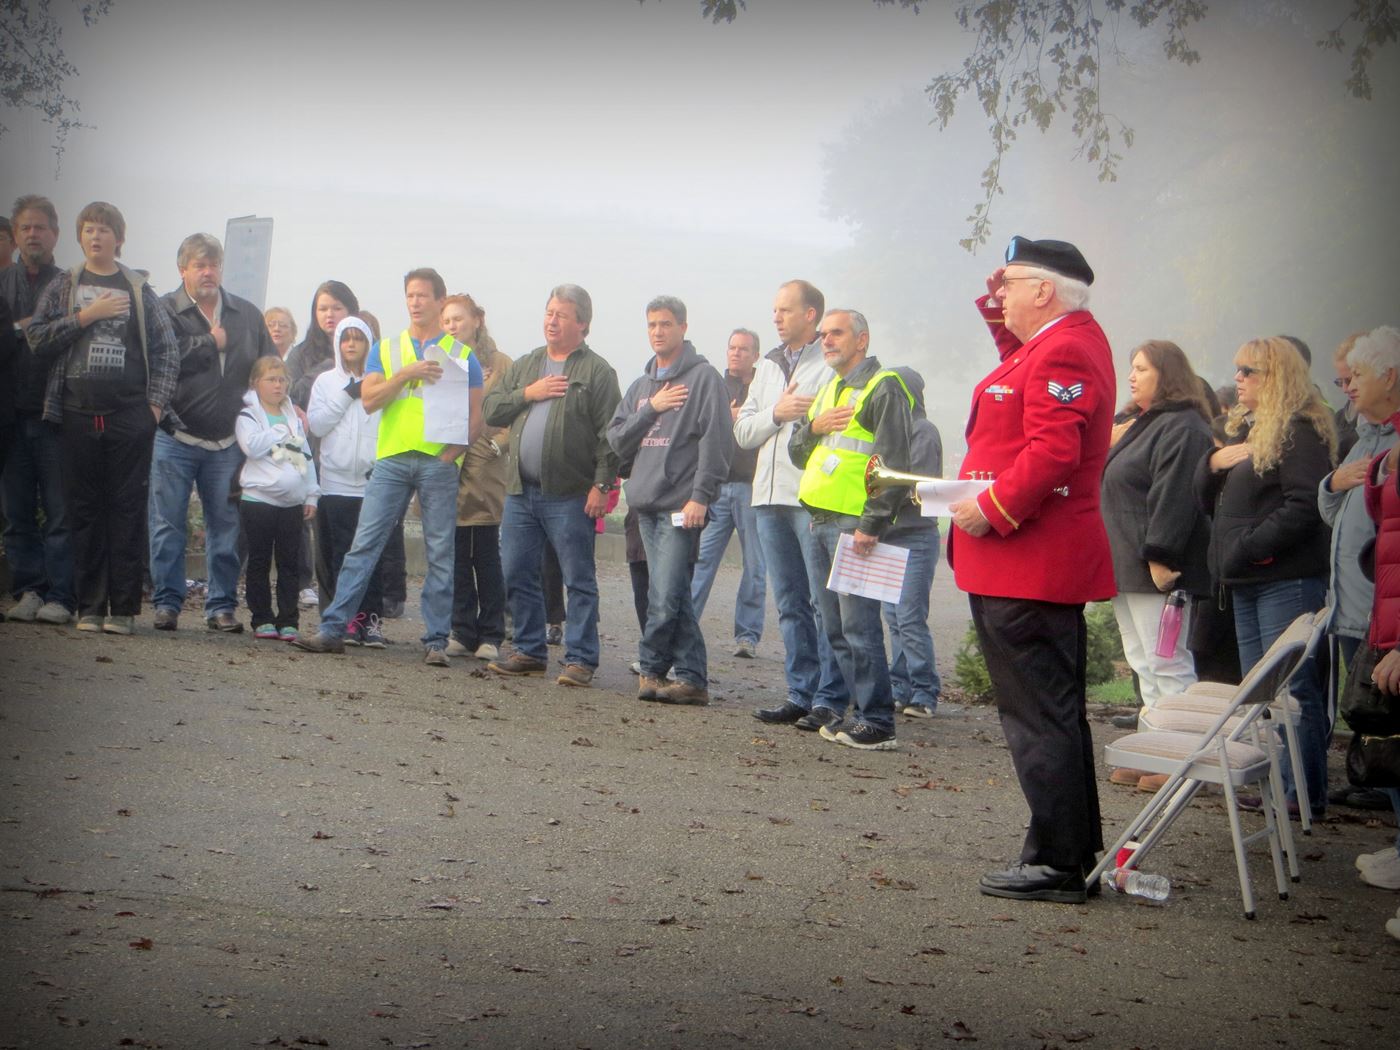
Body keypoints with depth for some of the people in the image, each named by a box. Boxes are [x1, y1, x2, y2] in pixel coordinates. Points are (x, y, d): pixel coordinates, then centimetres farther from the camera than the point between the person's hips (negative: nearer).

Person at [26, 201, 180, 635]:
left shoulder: (138, 290, 9)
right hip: (78, 413, 1)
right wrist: (86, 316, -9)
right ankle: (89, 606, 8)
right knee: (84, 508, 3)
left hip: (130, 415, -1)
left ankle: (123, 607, 0)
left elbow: (168, 349, 8)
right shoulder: (63, 287, 11)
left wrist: (157, 401, -1)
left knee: (128, 508, -3)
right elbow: (37, 338, -1)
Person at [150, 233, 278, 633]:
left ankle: (222, 606, 12)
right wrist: (211, 343, -10)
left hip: (228, 442, 3)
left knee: (225, 526, 5)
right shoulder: (166, 311, -1)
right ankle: (167, 602, 7)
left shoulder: (247, 314, 12)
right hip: (175, 438, -3)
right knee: (168, 524, 0)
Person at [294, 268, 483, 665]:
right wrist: (407, 373, -12)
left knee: (440, 553, 1)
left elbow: (474, 416, 5)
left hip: (439, 462, -1)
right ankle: (333, 628, 0)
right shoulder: (387, 349, 13)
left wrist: (452, 451, -10)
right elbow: (368, 400, 1)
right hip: (391, 458, 1)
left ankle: (436, 640, 7)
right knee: (364, 544, -2)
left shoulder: (461, 354, 8)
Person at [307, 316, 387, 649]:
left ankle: (373, 617, -3)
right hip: (336, 481, 2)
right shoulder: (326, 381, 11)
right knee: (341, 552, 1)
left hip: (373, 481, -2)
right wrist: (347, 395, -5)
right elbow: (315, 425, 2)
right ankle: (349, 617, 5)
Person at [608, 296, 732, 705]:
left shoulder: (704, 377, -2)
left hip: (681, 505, -7)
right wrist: (651, 409, -3)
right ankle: (692, 678, 11)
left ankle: (650, 667, 0)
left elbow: (716, 441, -9)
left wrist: (700, 496, -16)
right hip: (646, 503, 7)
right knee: (674, 598, 8)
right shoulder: (641, 387, 20)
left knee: (665, 598, -12)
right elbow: (616, 439, 12)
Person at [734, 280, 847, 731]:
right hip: (771, 497, 8)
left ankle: (830, 699, -1)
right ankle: (801, 694, 17)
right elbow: (742, 432, 15)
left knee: (826, 602, -5)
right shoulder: (768, 366, 20)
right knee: (790, 605, 11)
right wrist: (776, 413, -1)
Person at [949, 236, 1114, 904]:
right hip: (1045, 566, 11)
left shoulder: (1064, 353, -17)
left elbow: (1052, 450, -27)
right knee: (1055, 712, 17)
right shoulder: (1071, 337, 15)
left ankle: (1057, 864, -1)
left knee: (1039, 716, -6)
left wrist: (992, 510, -20)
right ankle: (1077, 853, 25)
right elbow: (1019, 359, 36)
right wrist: (996, 310, 22)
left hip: (1026, 567, -11)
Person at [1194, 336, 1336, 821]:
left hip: (1287, 580, -9)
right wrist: (1214, 461, -3)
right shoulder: (1244, 427, 19)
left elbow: (1305, 505, -20)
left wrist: (1250, 546, -21)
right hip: (1247, 581, 10)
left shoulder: (1300, 431, -10)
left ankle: (1305, 792, -3)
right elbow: (1207, 499, 17)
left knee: (1293, 687, -7)